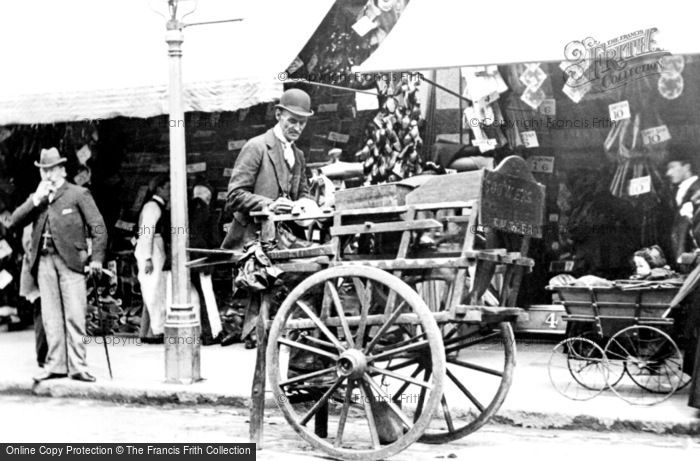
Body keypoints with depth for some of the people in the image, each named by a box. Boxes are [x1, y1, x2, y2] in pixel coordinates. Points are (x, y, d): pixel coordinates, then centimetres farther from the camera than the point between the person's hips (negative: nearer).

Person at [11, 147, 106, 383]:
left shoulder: (79, 194, 4)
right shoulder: (36, 199, 19)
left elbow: (98, 227, -1)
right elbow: (15, 221, 7)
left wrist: (96, 258, -8)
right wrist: (36, 200, -2)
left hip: (70, 260, -5)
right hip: (44, 261, 5)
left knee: (74, 315, -6)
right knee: (51, 317, 6)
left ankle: (78, 366, -4)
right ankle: (56, 364, 11)